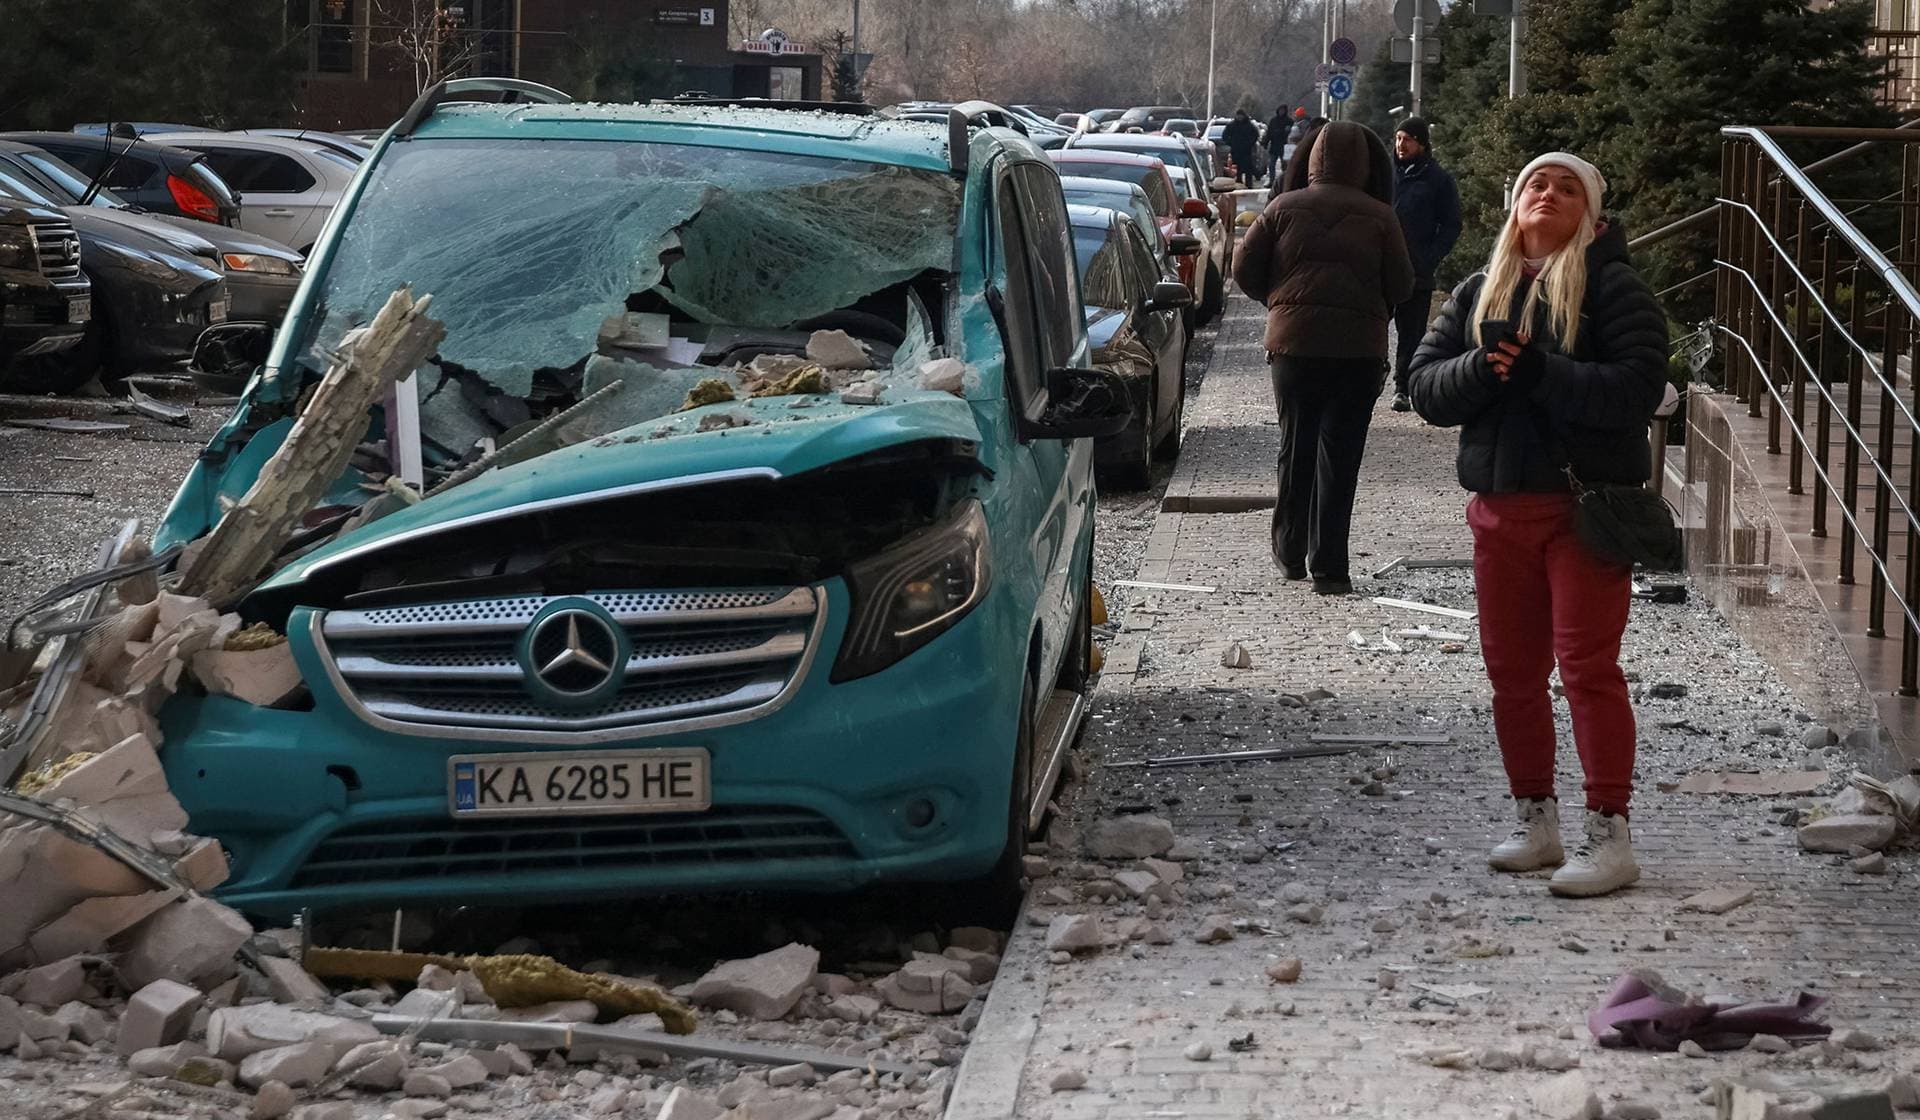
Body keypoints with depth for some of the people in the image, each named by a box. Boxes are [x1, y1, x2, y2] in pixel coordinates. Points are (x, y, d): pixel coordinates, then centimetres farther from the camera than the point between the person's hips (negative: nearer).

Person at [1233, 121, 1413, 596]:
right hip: (1360, 347, -1)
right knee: (1340, 454, 1)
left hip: (1293, 342, 1)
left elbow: (1244, 269, 1)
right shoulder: (1379, 218, -3)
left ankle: (1290, 548, 25)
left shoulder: (1284, 209, 0)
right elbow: (1401, 284, -2)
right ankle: (1328, 566, -3)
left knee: (1296, 445, 16)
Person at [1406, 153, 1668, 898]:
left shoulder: (1611, 287, -4)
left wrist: (1539, 373, -22)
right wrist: (1481, 370, -14)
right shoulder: (1477, 294, 14)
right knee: (1512, 673, 10)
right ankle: (1535, 821, 21)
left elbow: (1638, 387, -16)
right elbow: (1424, 385, 7)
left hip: (1585, 505, -6)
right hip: (1500, 507, 6)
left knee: (1588, 667, -8)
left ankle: (1609, 835, -4)